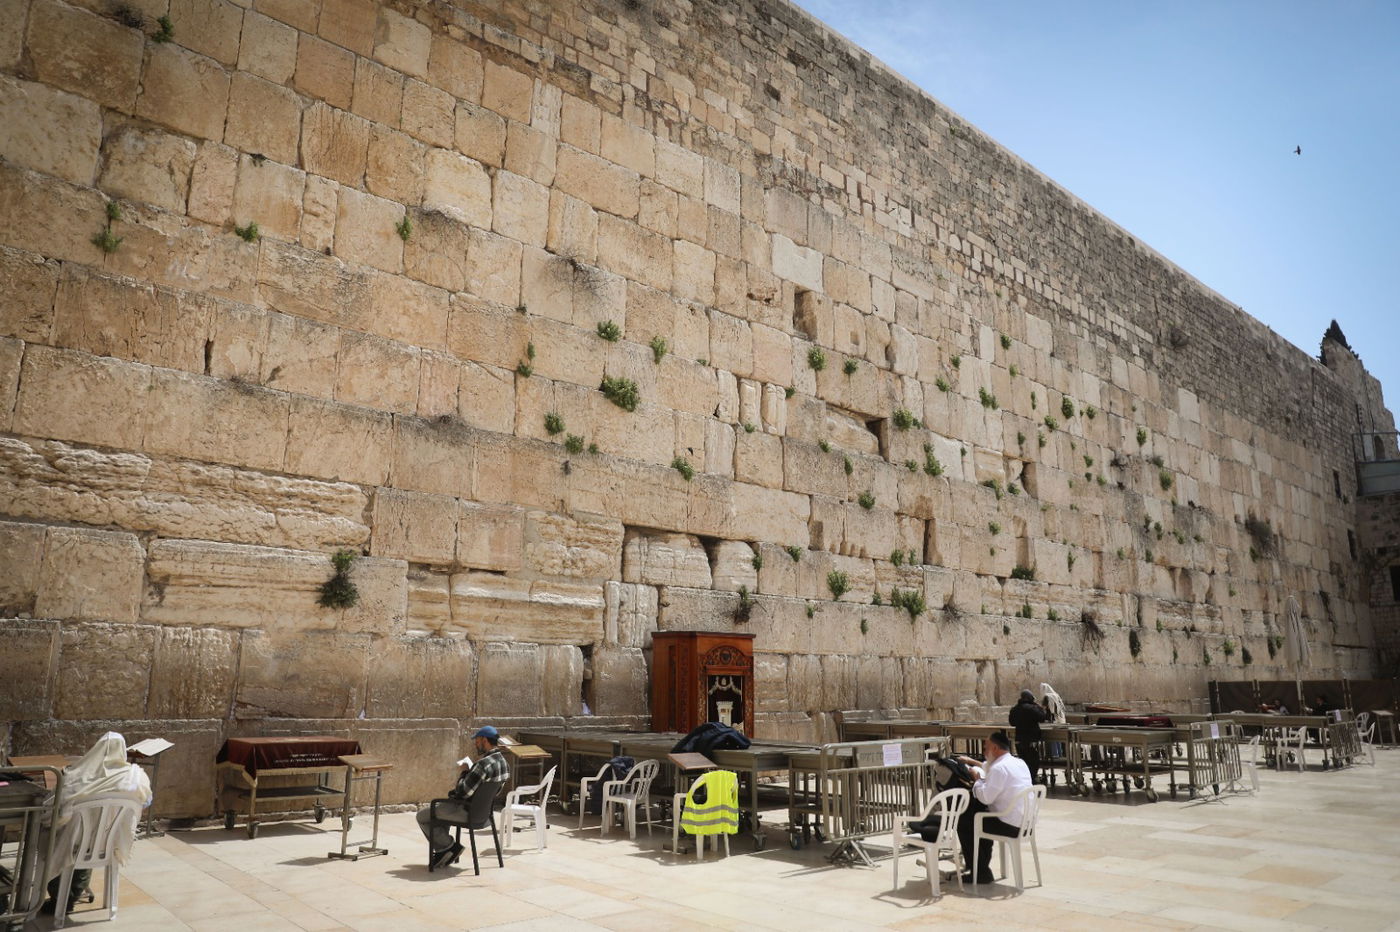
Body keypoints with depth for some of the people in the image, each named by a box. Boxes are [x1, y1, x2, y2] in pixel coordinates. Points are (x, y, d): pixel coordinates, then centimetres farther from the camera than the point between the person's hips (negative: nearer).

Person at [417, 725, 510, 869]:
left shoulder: (484, 764, -29)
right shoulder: (504, 762, 1)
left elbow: (464, 791, -27)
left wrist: (463, 773, -10)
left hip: (466, 812, -9)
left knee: (422, 816, 4)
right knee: (440, 807, 31)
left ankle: (449, 847, 8)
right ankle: (444, 852, 28)